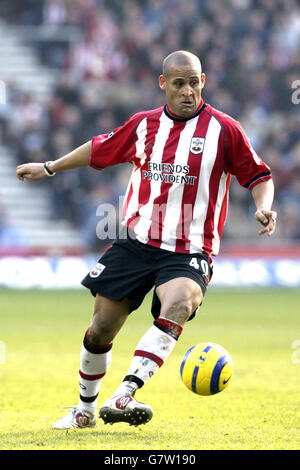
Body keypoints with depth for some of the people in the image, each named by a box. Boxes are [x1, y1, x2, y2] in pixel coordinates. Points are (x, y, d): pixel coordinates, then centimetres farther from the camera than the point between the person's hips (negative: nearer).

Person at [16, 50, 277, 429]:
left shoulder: (224, 129, -1)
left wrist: (263, 207, -13)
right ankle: (85, 409, 28)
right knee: (101, 328, 3)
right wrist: (49, 168, 31)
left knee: (178, 305, -34)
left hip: (188, 252, -3)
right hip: (135, 241, 3)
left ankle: (123, 396, -42)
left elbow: (258, 175, 7)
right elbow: (100, 150, 26)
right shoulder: (143, 124, 8)